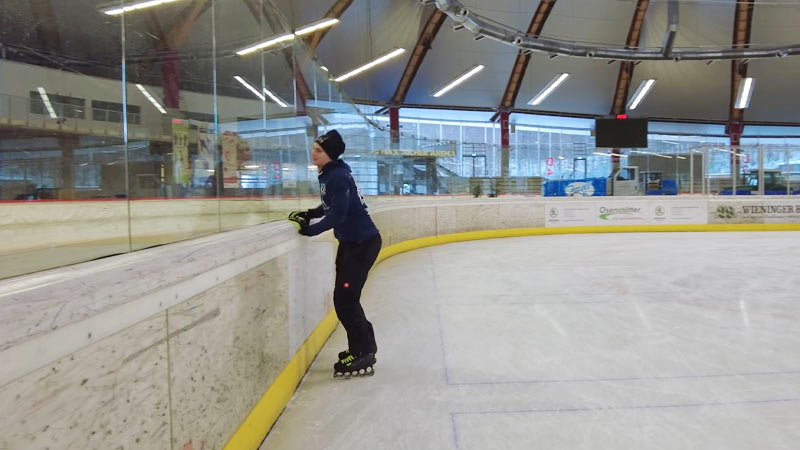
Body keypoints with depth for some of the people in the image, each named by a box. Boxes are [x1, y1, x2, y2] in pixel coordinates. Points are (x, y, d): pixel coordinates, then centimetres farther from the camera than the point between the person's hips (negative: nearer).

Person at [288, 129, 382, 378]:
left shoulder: (338, 177, -20)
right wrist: (309, 214, 8)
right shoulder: (328, 174, 9)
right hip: (350, 241, 10)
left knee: (344, 298, -8)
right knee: (345, 297, 17)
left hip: (363, 242, -10)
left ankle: (362, 356, 2)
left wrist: (310, 229, -19)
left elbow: (338, 214, -25)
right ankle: (364, 345, 32)